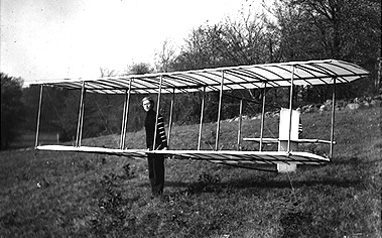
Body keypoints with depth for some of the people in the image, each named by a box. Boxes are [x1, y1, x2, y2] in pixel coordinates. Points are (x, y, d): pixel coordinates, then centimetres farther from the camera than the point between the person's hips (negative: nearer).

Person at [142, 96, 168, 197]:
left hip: (157, 146, -8)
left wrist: (165, 145, -16)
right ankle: (154, 191, 13)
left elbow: (162, 132, -11)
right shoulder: (147, 118, 15)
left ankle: (158, 192, -1)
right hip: (150, 146, 8)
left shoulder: (157, 116, -8)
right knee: (151, 169, 8)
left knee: (158, 169, -6)